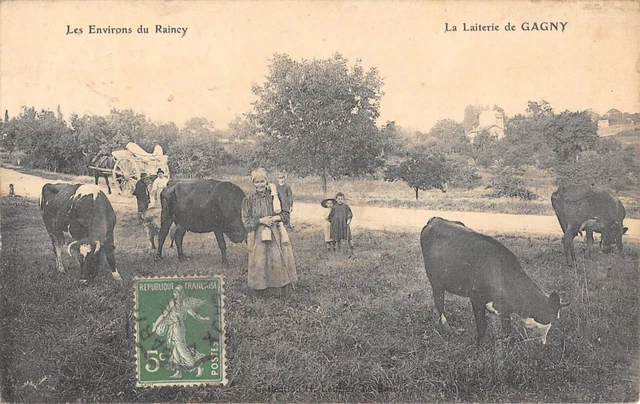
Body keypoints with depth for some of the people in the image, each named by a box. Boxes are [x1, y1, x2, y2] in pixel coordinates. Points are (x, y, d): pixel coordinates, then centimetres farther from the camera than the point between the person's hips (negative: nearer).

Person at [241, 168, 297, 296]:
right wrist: (261, 220, -13)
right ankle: (263, 288, 17)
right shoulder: (249, 200, 2)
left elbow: (286, 214, 7)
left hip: (276, 235, 0)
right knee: (261, 262, 1)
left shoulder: (274, 196, 3)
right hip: (258, 237, 0)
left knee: (278, 261, -2)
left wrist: (276, 218, -12)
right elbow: (246, 221, 0)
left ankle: (279, 288, 12)